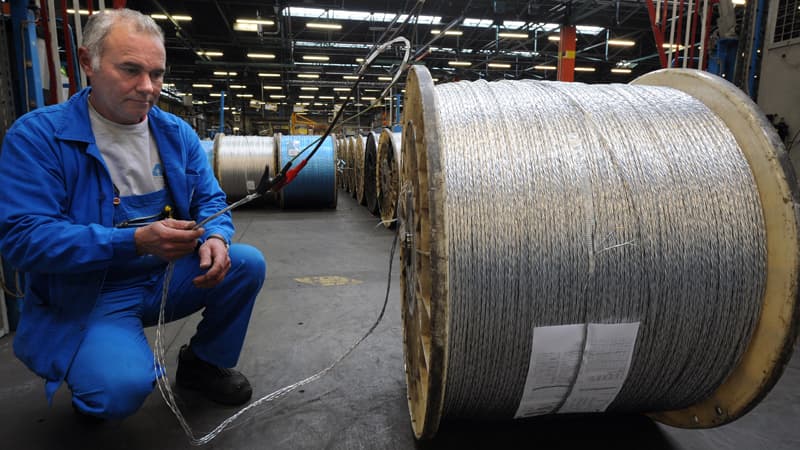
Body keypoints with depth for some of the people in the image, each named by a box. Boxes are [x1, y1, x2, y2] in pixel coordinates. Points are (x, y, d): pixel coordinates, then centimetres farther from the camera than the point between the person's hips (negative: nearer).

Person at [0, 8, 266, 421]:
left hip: (170, 277, 5)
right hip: (87, 295, -5)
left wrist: (215, 238, -21)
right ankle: (91, 383, 12)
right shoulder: (36, 136, -13)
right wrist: (136, 241, -32)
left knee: (248, 264, -13)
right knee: (122, 388, -29)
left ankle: (203, 363, 11)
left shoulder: (177, 133, 2)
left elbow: (210, 199, 5)